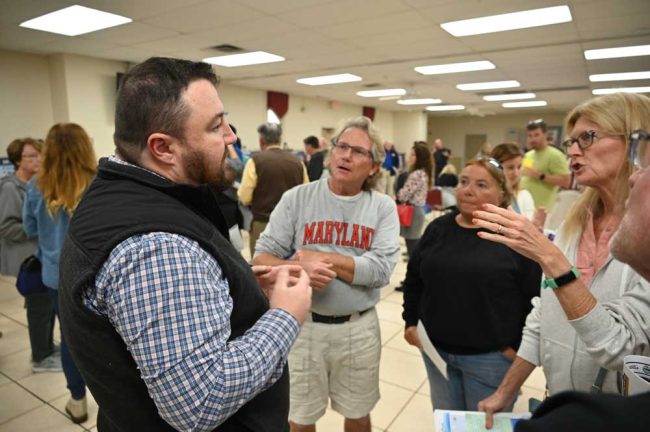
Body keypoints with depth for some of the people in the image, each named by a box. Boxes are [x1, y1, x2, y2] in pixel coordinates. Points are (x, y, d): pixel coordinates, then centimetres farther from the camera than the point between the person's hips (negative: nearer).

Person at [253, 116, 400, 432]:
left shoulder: (383, 207, -4)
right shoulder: (296, 198, -6)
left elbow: (382, 269, -15)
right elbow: (261, 258, -7)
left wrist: (322, 257, -19)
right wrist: (297, 268, -26)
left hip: (359, 328, 1)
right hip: (303, 325, 0)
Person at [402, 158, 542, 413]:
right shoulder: (438, 229, 3)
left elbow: (538, 298, -10)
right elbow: (414, 279, 11)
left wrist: (520, 346, -10)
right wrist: (411, 321, 6)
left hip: (491, 356, -4)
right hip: (436, 349, 4)